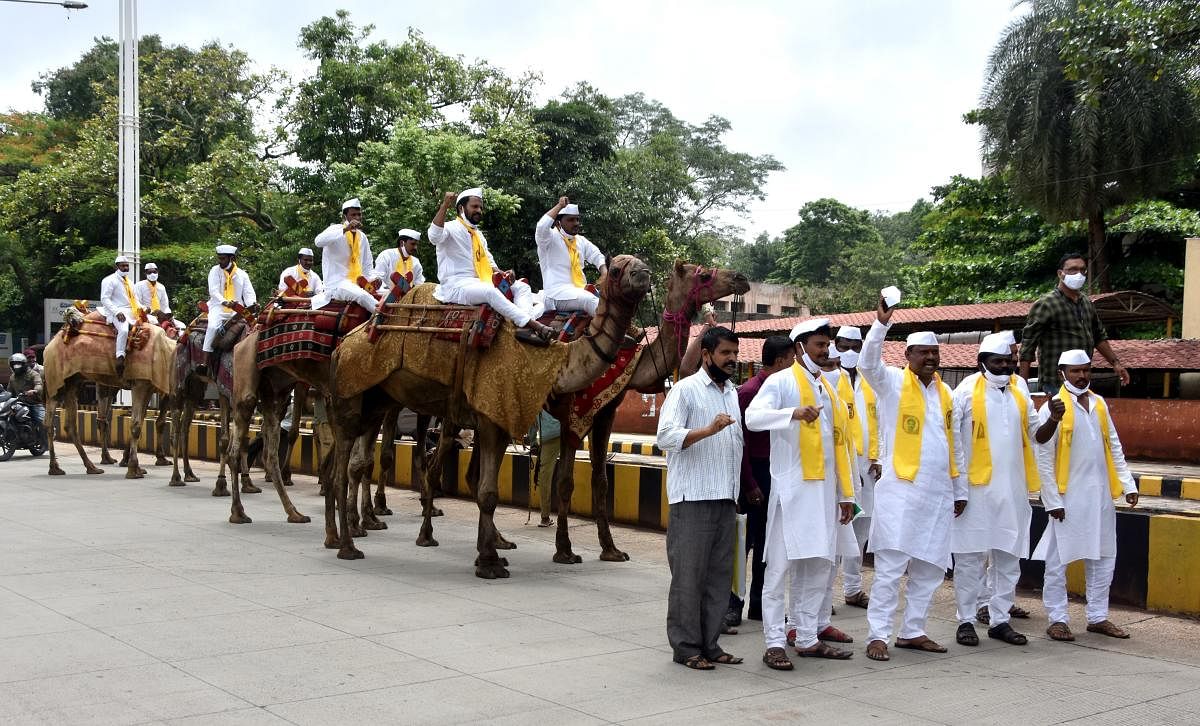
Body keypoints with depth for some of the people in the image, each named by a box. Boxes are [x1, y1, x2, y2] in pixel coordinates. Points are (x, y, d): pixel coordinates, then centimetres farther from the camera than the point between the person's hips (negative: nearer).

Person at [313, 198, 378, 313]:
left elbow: (368, 264, 24)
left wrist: (364, 280, 7)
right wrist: (346, 229, -31)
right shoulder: (336, 229, -5)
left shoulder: (362, 237, 13)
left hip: (356, 283, 8)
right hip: (337, 282, -8)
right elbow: (318, 241, -27)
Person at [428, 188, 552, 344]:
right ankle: (535, 326, -42)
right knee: (490, 291, -37)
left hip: (479, 283, 9)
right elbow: (434, 236, -26)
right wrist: (445, 205, -30)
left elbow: (489, 261, 24)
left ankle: (525, 328, -34)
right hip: (456, 287, -9)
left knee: (522, 287, -6)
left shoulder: (478, 234, 23)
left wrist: (501, 273, 2)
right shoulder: (451, 228, -2)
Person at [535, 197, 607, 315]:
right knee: (589, 299, -32)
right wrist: (560, 206, -11)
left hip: (581, 290, 7)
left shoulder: (581, 240, 21)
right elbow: (541, 227, -22)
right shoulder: (550, 238, -1)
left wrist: (605, 275, -5)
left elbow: (598, 256, 16)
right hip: (558, 294, -7)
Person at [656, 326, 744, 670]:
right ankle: (685, 646, 4)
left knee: (719, 574, 9)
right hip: (692, 498, -7)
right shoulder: (685, 390, -4)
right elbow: (666, 435, -17)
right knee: (689, 574, -3)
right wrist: (709, 430, -29)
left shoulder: (733, 393, 19)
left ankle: (709, 644, 16)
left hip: (725, 498, 7)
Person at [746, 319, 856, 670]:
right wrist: (794, 413, -37)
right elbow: (753, 417, -21)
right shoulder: (781, 382, -3)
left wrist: (845, 493, 15)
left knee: (818, 566, 9)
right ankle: (775, 643, 1)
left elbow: (839, 443, 19)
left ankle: (808, 639, 18)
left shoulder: (829, 389, 19)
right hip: (791, 489, -7)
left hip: (825, 490, 7)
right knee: (780, 568, -4)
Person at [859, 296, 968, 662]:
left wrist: (959, 490, 18)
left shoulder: (945, 392, 16)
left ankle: (913, 631, 18)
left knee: (930, 569, 9)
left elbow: (952, 445, 20)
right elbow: (868, 362, -22)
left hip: (938, 494, 6)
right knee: (890, 568, -6)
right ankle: (878, 635, -2)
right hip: (901, 491, -6)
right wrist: (881, 323, -33)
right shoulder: (894, 383, -1)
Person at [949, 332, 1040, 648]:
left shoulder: (1019, 389, 13)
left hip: (1013, 488, 6)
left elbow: (1034, 429, 17)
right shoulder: (967, 390, -5)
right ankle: (966, 620, 10)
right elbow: (951, 434, -7)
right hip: (976, 487, -5)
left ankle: (1000, 619, 19)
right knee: (971, 557, 1)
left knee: (1009, 557, 10)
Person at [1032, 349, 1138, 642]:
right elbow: (1043, 457, -9)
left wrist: (1128, 484, 7)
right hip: (1067, 497, -6)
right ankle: (1057, 619, 11)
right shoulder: (1054, 408, -7)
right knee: (1058, 560, 1)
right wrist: (1053, 501, -13)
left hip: (1100, 495, 6)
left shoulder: (1099, 403, 10)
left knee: (1103, 557, 11)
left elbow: (1114, 447, 15)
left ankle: (1098, 617, 22)